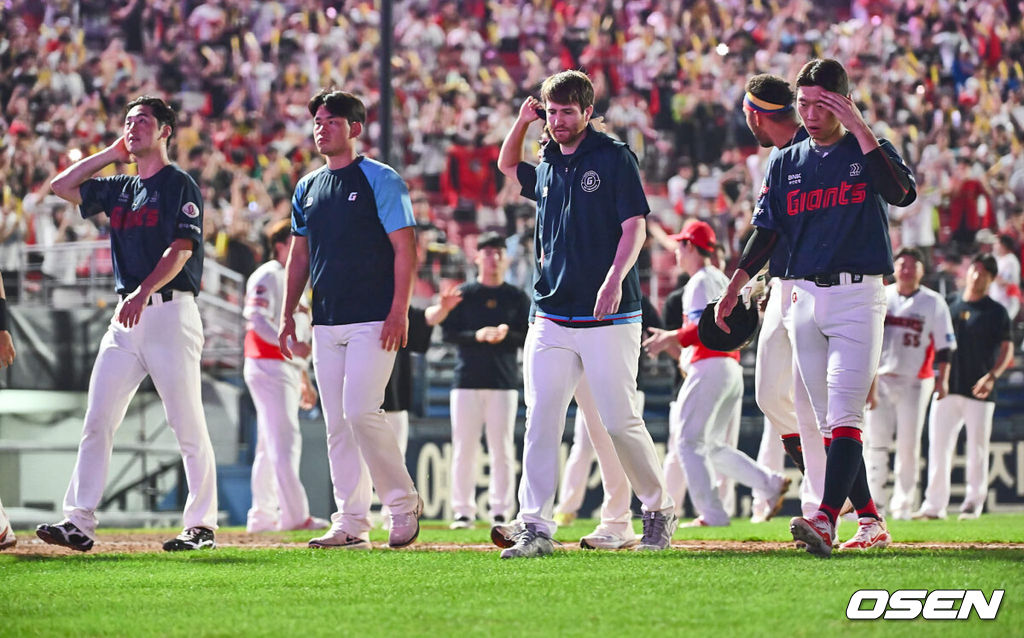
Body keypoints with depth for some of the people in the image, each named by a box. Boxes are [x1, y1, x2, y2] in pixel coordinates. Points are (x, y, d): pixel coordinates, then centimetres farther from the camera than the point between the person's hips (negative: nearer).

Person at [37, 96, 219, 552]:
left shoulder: (180, 186, -2)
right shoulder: (119, 188, 18)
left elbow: (180, 249, -13)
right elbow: (61, 186, 23)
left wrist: (144, 291, -27)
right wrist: (113, 153, 18)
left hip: (171, 313, -7)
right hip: (126, 319, 7)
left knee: (188, 426, -4)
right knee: (97, 420, -3)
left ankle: (201, 525, 2)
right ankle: (78, 522, -6)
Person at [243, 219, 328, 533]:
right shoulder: (267, 276, -7)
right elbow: (257, 320, -19)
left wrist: (304, 380, 24)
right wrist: (289, 343, -31)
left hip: (288, 369, 10)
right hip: (267, 365, -10)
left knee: (271, 444, 11)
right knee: (284, 438, -15)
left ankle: (262, 516, 15)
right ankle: (294, 515, -20)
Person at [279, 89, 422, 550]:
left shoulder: (379, 179, -4)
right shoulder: (307, 187, 15)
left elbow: (404, 246, -8)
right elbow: (299, 254, 21)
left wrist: (399, 310, -17)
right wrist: (288, 313, 12)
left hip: (374, 320, -7)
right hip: (326, 323, 7)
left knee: (361, 411, -17)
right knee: (337, 423, 4)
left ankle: (403, 502, -2)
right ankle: (351, 524, 7)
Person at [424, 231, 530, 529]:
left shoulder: (517, 298, 10)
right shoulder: (463, 294, 7)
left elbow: (530, 338, 5)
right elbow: (448, 332, -1)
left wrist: (505, 335, -13)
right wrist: (477, 336, -16)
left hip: (504, 382, 1)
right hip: (467, 380, 0)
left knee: (502, 448, -2)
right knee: (464, 448, -3)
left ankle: (501, 512, 1)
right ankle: (463, 511, 1)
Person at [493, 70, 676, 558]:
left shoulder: (614, 157, -3)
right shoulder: (546, 168, 14)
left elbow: (635, 226, -9)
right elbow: (507, 166, 37)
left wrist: (614, 280, -25)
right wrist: (522, 121, 18)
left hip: (609, 318, -5)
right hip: (550, 321, 5)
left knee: (620, 422, -4)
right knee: (540, 423, -4)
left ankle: (659, 510, 16)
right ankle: (536, 529, -6)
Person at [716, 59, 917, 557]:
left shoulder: (868, 152, 1)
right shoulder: (785, 164, 13)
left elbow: (902, 193, -19)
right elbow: (766, 234, 13)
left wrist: (860, 129, -19)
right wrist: (734, 288, 1)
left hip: (858, 296, -5)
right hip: (804, 299, 5)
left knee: (844, 412, -17)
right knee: (828, 420, 5)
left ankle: (826, 519, -30)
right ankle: (870, 522, 12)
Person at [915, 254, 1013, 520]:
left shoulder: (996, 312, 3)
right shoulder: (950, 306, 14)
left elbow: (1007, 349, -2)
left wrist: (992, 376, -18)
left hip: (979, 391, -3)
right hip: (947, 388, 3)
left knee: (977, 449, -1)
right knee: (938, 446, -1)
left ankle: (973, 503, 6)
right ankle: (935, 504, 1)